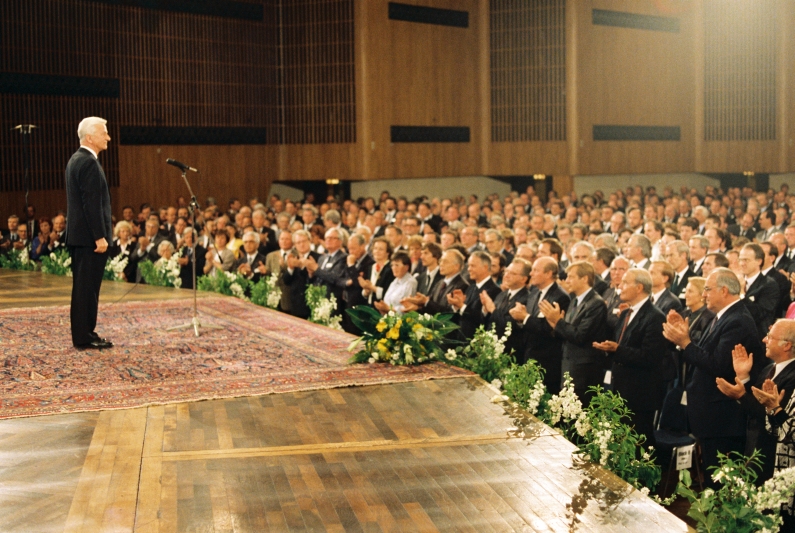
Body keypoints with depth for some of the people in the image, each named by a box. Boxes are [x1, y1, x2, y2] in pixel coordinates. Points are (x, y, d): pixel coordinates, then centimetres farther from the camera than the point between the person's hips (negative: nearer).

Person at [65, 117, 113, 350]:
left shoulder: (76, 160, 16)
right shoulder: (89, 163, -16)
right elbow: (92, 204, -21)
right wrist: (100, 236, -20)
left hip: (77, 235, 10)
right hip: (89, 236, -10)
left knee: (83, 287, 13)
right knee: (87, 287, -5)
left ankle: (83, 334, 19)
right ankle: (84, 337, 0)